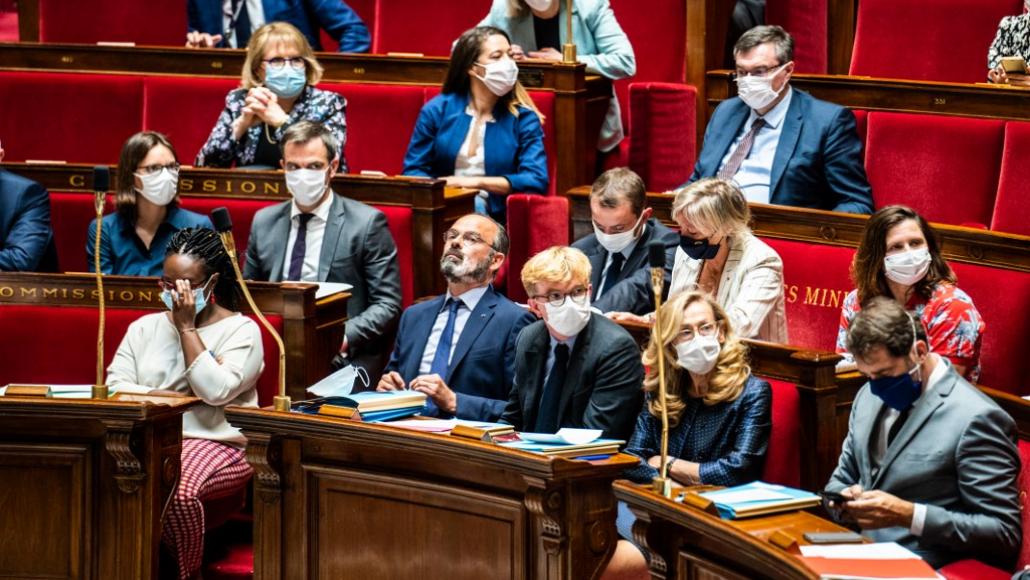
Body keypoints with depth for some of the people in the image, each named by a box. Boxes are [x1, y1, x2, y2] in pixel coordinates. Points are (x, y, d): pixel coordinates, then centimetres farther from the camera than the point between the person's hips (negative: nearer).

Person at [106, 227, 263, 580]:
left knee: (178, 487, -37)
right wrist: (180, 397, -11)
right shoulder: (144, 328, 16)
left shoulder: (241, 330, 2)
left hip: (216, 445, -3)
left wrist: (187, 327, -8)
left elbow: (216, 391, -14)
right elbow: (115, 388, 3)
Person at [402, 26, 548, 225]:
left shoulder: (523, 118, 4)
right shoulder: (436, 110, 8)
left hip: (490, 213, 0)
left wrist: (478, 182, -15)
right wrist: (442, 184, -12)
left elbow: (536, 180, -7)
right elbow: (413, 171, 9)